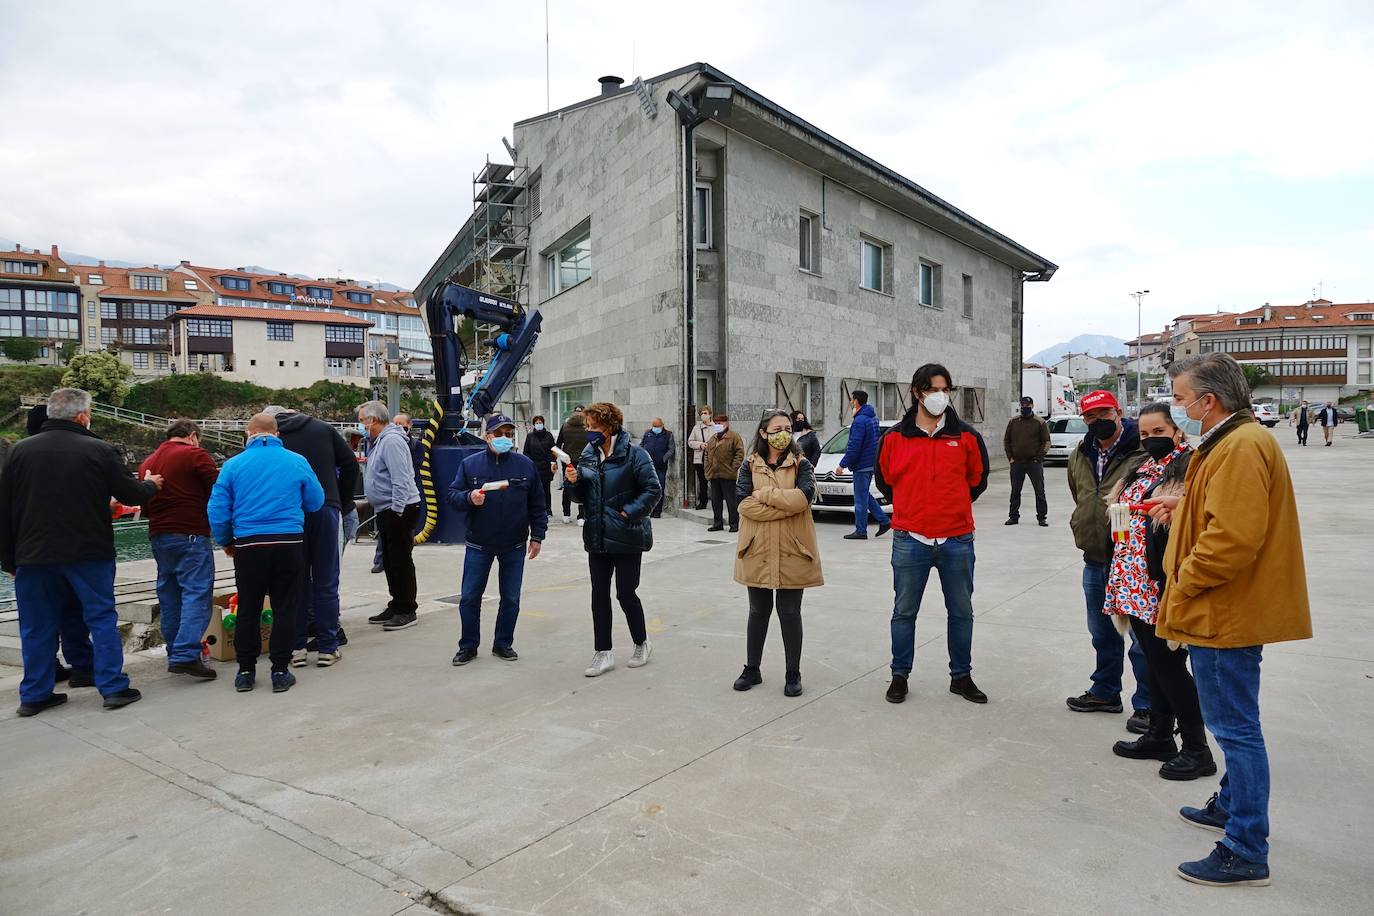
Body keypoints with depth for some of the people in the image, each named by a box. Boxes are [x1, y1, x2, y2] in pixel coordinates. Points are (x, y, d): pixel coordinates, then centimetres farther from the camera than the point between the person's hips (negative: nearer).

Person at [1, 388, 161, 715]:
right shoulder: (100, 450, -9)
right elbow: (131, 494, -2)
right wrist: (151, 485, 21)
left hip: (33, 555, 3)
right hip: (89, 553, -3)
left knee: (37, 626, 12)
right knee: (101, 618, 6)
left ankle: (34, 695, 18)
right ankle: (113, 687, 5)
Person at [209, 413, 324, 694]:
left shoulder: (233, 465, 1)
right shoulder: (297, 462, 0)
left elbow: (217, 510, 1)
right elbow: (316, 502, 6)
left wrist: (225, 542, 17)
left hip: (248, 545, 1)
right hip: (289, 543, -1)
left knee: (248, 609, 13)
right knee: (285, 608, 7)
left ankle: (246, 671, 20)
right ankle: (280, 671, 10)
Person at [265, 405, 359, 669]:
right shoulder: (323, 429, 10)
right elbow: (350, 464, 5)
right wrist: (342, 503, 11)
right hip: (325, 510, 0)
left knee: (296, 581, 10)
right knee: (326, 582, 5)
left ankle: (297, 647, 14)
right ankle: (327, 648, 8)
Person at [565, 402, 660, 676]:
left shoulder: (634, 454, -12)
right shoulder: (587, 455, 6)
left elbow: (653, 490, -12)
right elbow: (582, 497, 12)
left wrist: (629, 511, -19)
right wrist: (573, 481, -8)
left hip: (626, 537, -5)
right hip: (598, 537, 6)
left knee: (626, 593, 2)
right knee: (599, 594, 6)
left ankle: (642, 644, 26)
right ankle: (604, 653, 16)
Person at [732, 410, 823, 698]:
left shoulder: (801, 465, 2)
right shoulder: (750, 466, 4)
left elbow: (803, 496, -18)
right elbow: (743, 503, -11)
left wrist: (764, 494, -14)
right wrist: (786, 506, -17)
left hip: (791, 551, -1)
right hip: (758, 550, 1)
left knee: (790, 613, 6)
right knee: (758, 612, 14)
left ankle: (793, 674, 20)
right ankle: (752, 669, 28)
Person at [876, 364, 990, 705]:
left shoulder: (966, 436, 1)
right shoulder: (895, 437, 0)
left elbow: (977, 480, 13)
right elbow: (885, 480, 13)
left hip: (957, 540, 1)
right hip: (910, 540, -1)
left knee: (961, 612, 12)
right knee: (904, 612, 8)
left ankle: (961, 676, 28)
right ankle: (900, 675, 23)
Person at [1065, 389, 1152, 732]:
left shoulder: (1143, 453, -14)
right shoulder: (1079, 456, 9)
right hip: (1094, 560, 7)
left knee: (1142, 636, 3)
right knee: (1103, 634, 20)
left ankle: (1146, 704, 18)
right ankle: (1105, 692, 36)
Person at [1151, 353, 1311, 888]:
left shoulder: (1242, 447, -20)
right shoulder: (1229, 442, 14)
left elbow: (1234, 537, -28)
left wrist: (1185, 580, -16)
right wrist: (1183, 510, 10)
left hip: (1226, 614, -11)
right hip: (1229, 610, 11)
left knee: (1235, 728, -3)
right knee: (1233, 724, 23)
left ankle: (1247, 853, 7)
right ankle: (1232, 805, 38)